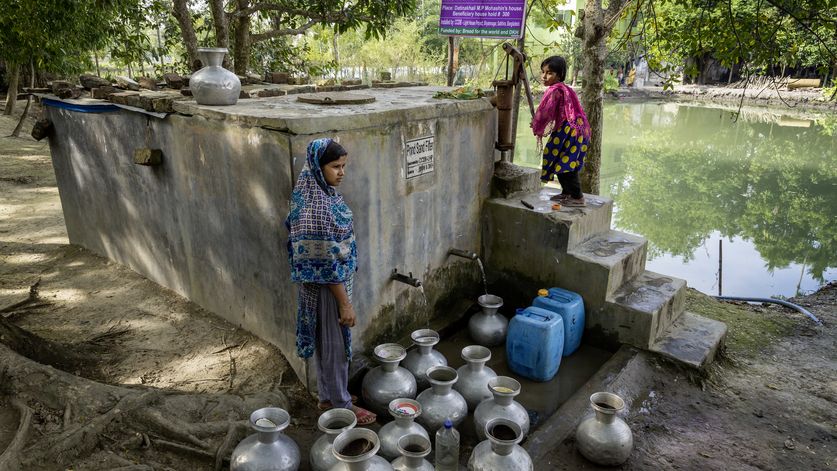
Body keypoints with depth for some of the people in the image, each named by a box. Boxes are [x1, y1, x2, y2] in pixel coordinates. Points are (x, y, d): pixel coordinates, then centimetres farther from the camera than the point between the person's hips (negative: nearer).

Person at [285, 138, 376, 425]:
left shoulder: (323, 194, 3)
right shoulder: (316, 208, -28)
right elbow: (326, 263, -25)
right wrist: (345, 303, -19)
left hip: (333, 282, 9)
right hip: (327, 287, -9)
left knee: (327, 342, 22)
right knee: (335, 346, 8)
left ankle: (328, 397, 40)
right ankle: (342, 406, 27)